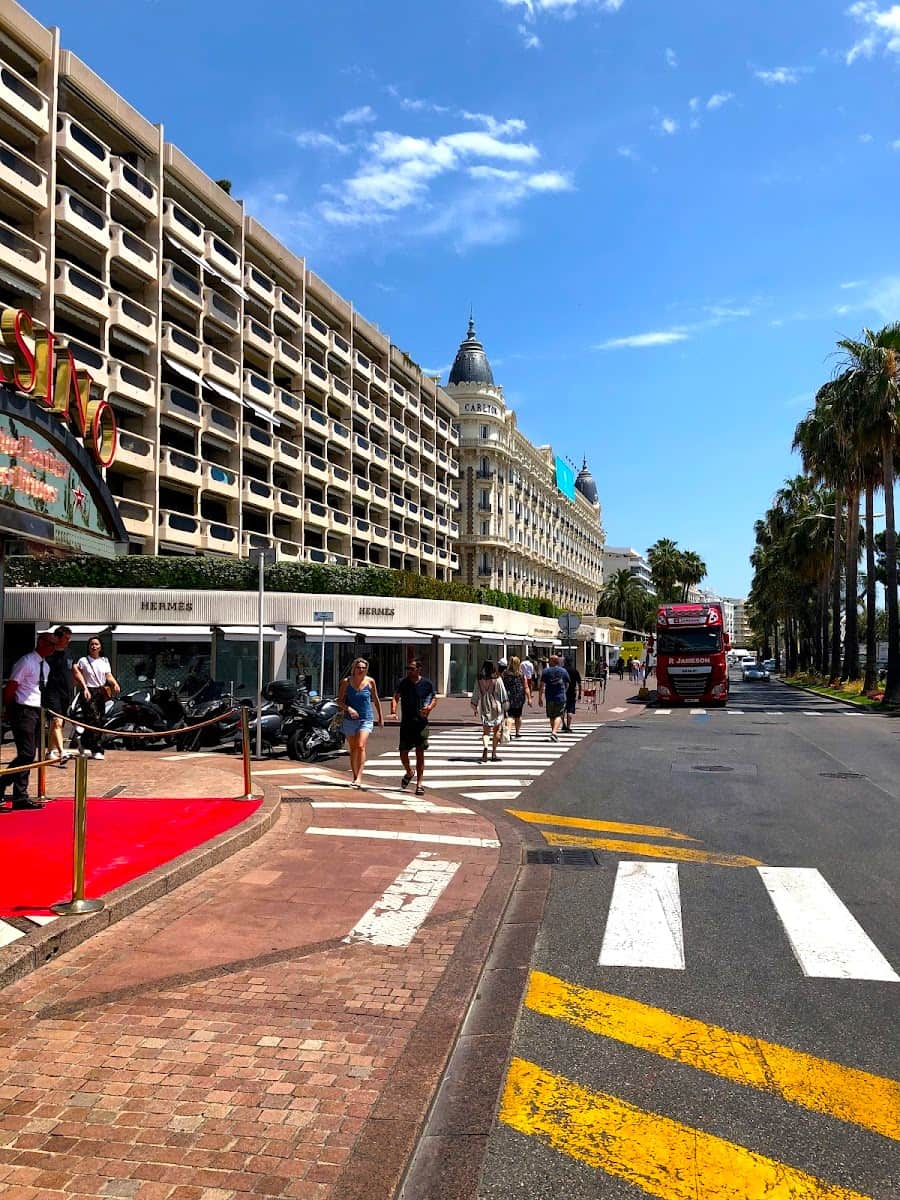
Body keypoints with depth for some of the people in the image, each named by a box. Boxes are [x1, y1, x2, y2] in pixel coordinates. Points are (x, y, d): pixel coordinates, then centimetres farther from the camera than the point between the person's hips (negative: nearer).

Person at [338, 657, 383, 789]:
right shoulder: (346, 681, -2)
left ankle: (359, 778, -19)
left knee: (361, 746, -17)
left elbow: (375, 699, 12)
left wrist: (380, 717, 18)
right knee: (353, 749, 10)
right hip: (350, 719, 2)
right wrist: (348, 708, -20)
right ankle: (354, 777, 23)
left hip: (366, 719, -2)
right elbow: (339, 700, -1)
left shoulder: (370, 681, -1)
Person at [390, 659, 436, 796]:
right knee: (403, 752, 4)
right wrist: (393, 711, -22)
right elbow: (395, 697, -4)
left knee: (420, 753, -2)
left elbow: (434, 698, 11)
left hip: (421, 723, -1)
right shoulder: (403, 683, 1)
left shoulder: (427, 684, 1)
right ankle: (409, 773, 34)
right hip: (406, 723, 1)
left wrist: (430, 707, -10)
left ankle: (419, 783, 6)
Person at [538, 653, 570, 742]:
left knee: (551, 716, 14)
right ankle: (554, 732, -19)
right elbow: (567, 685, 11)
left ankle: (554, 733, 21)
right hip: (561, 697, 0)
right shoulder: (564, 671, 3)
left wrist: (540, 697, 0)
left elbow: (542, 686, -5)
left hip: (550, 697, 0)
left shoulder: (546, 671, -2)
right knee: (558, 715, -1)